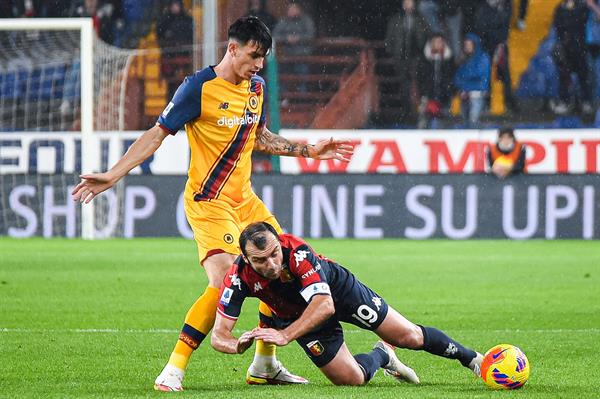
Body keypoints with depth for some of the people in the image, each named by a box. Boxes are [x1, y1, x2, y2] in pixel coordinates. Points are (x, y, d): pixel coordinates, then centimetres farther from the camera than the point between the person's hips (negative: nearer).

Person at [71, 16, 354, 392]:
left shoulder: (256, 86, 9)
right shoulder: (199, 87, -13)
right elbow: (157, 134, -11)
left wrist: (309, 150, 22)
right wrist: (112, 176, -16)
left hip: (245, 199, 8)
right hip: (209, 202, -8)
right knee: (225, 283, -23)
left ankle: (265, 364, 24)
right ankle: (173, 371, -19)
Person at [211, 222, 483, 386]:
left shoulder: (297, 251, -40)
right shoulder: (239, 277, -32)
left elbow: (325, 305, -46)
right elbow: (219, 335, -30)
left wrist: (285, 335, -58)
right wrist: (239, 344, -54)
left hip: (337, 288, -2)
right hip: (299, 314, 2)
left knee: (410, 337, 2)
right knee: (352, 380, -4)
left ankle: (469, 357, 29)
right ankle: (381, 356, 30)